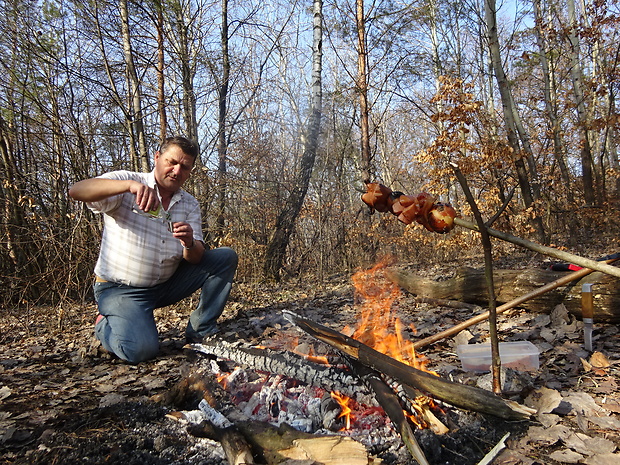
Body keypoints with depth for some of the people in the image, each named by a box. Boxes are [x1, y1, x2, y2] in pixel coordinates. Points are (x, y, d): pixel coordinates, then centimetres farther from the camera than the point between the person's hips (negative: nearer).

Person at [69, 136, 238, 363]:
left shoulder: (190, 205, 3)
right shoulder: (126, 182, -9)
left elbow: (195, 259, -5)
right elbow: (76, 191, -28)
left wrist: (189, 244, -30)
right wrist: (129, 185, -44)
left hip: (167, 284, 5)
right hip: (120, 289, -5)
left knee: (226, 257, -7)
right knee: (140, 350, -27)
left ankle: (201, 331, 1)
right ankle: (105, 324, 9)